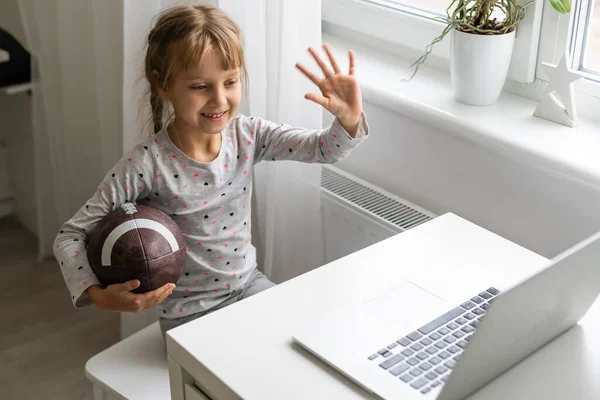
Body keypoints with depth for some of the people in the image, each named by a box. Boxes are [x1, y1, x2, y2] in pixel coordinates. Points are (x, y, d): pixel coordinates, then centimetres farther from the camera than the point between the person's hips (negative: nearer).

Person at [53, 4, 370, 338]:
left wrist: (349, 119, -33)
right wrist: (99, 296, -30)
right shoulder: (145, 165, -21)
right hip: (189, 314, -5)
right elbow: (71, 236, -15)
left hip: (249, 285, 5)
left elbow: (325, 148, -11)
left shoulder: (247, 135, -9)